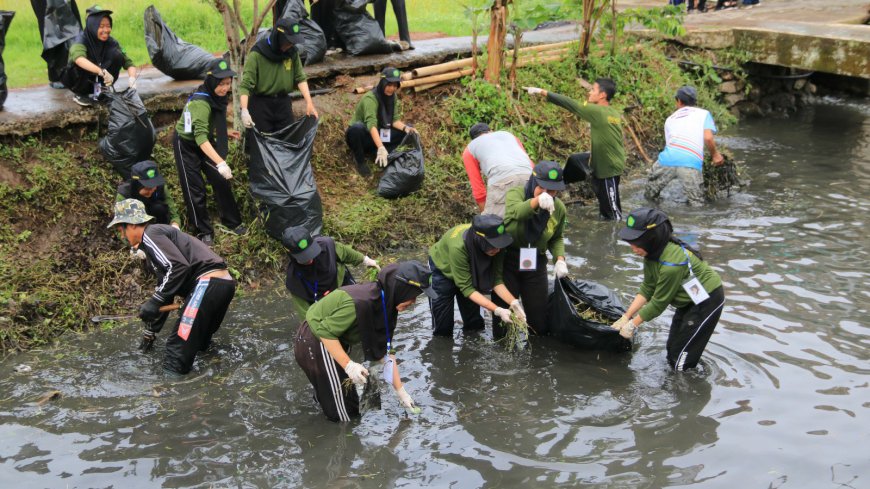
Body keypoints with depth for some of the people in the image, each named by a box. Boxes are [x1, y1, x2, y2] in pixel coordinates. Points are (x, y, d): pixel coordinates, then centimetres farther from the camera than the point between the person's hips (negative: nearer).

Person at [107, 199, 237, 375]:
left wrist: (155, 301, -11)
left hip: (209, 282, -10)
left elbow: (179, 266, -16)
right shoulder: (150, 247, 30)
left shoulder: (151, 234, -1)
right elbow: (165, 293, 35)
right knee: (198, 341, 24)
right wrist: (150, 332, 42)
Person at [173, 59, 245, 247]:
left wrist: (224, 133, -1)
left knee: (221, 181, 6)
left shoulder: (217, 97, -9)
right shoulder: (200, 102, -34)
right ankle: (203, 232, 12)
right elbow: (200, 138, -43)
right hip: (186, 145, -7)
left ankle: (232, 221, 19)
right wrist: (220, 163, -50)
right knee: (195, 189, -1)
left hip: (206, 141, 7)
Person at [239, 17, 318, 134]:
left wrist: (309, 103, -4)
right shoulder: (257, 54, -17)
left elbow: (300, 78, 6)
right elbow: (245, 85, -20)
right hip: (261, 104, -4)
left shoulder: (292, 52, -2)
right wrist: (244, 110, -33)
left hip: (283, 103, 4)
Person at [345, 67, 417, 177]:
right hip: (362, 137, -6)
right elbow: (371, 124, -40)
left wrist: (406, 128, -28)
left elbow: (395, 120, -5)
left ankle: (383, 156, -10)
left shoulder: (392, 97, -4)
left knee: (407, 131, -8)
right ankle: (360, 161, -17)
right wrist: (381, 148, -52)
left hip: (377, 136, 6)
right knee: (357, 127, -41)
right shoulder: (370, 98, -27)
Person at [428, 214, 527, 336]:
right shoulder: (458, 247, -43)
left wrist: (513, 302, -38)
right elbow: (466, 287, -35)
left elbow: (495, 279, -22)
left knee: (474, 325, 8)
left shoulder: (494, 245, -30)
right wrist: (497, 310, -42)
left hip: (470, 271, 4)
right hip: (442, 270, -4)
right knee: (443, 327, -2)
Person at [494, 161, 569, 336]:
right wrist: (536, 201, -59)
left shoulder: (559, 208, -3)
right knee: (503, 327, 1)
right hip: (507, 261, -3)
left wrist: (560, 259, -7)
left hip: (536, 264, 3)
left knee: (541, 327, 9)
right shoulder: (515, 194, -15)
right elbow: (516, 212, -39)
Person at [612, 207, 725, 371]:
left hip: (707, 300, -9)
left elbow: (659, 302, -26)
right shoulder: (654, 252, -11)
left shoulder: (671, 263, -36)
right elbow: (647, 289, -3)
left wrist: (632, 325, -16)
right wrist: (626, 316, -8)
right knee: (672, 348, 18)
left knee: (681, 360, -2)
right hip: (689, 300, 9)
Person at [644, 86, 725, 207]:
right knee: (696, 205, 0)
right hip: (691, 163, -3)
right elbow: (708, 138, 1)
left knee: (649, 197, 22)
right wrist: (715, 154, 16)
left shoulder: (670, 119, 28)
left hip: (667, 160, 3)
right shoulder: (703, 114, 17)